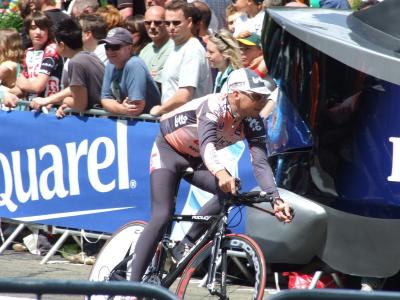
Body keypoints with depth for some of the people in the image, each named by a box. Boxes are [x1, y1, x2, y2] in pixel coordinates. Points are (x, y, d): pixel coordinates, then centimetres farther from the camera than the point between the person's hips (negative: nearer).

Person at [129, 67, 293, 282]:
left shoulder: (252, 123, -16)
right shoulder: (214, 106, -33)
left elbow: (260, 162, -23)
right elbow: (206, 143, -49)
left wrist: (275, 199, -37)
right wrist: (220, 172, -68)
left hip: (196, 160, 6)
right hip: (168, 150, -6)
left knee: (230, 190, -22)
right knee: (162, 216, -20)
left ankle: (185, 246, -9)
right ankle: (133, 285, -18)